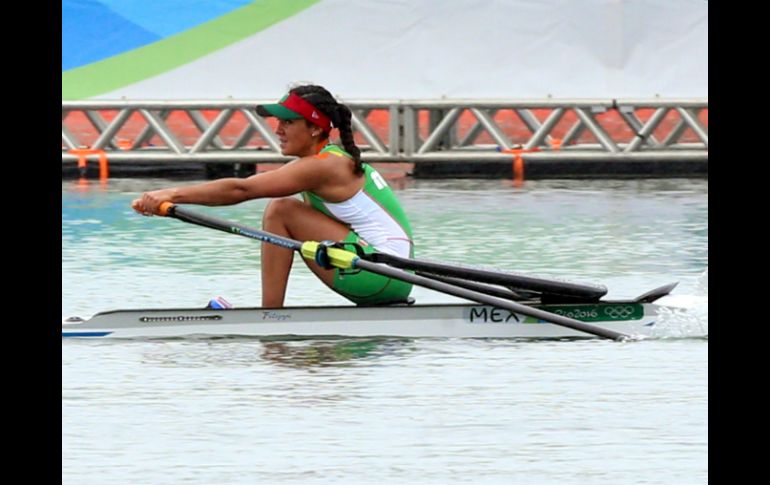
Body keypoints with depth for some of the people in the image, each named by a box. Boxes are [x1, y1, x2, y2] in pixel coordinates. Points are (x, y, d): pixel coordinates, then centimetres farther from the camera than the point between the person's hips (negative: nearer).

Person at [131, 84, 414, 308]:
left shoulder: (321, 167, -14)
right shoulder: (337, 160, 16)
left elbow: (240, 190, -20)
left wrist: (173, 194, -19)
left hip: (381, 270, -10)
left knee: (281, 211, -11)